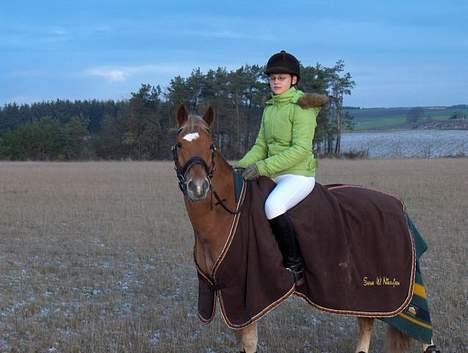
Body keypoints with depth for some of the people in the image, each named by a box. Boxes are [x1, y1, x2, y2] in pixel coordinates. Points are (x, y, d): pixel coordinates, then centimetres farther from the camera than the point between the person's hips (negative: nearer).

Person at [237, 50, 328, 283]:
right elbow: (261, 146, 15)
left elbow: (301, 149, -19)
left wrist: (263, 167, -23)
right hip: (273, 175, 9)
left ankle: (294, 265, -18)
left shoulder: (301, 107, -10)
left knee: (273, 206, -33)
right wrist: (242, 166, -4)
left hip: (299, 175, -9)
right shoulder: (270, 108, 13)